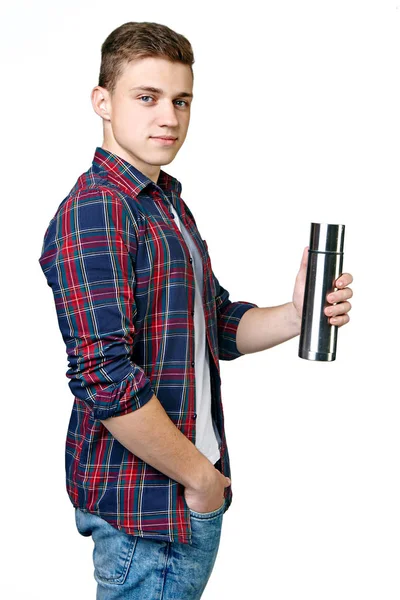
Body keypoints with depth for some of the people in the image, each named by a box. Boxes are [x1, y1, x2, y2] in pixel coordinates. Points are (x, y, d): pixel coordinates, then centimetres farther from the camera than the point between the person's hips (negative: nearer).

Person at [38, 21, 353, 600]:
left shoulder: (169, 206, 13)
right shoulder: (93, 211, -18)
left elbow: (220, 325, 15)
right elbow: (105, 378, -27)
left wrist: (295, 315, -4)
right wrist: (198, 475, -17)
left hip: (196, 492, 9)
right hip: (144, 507, -9)